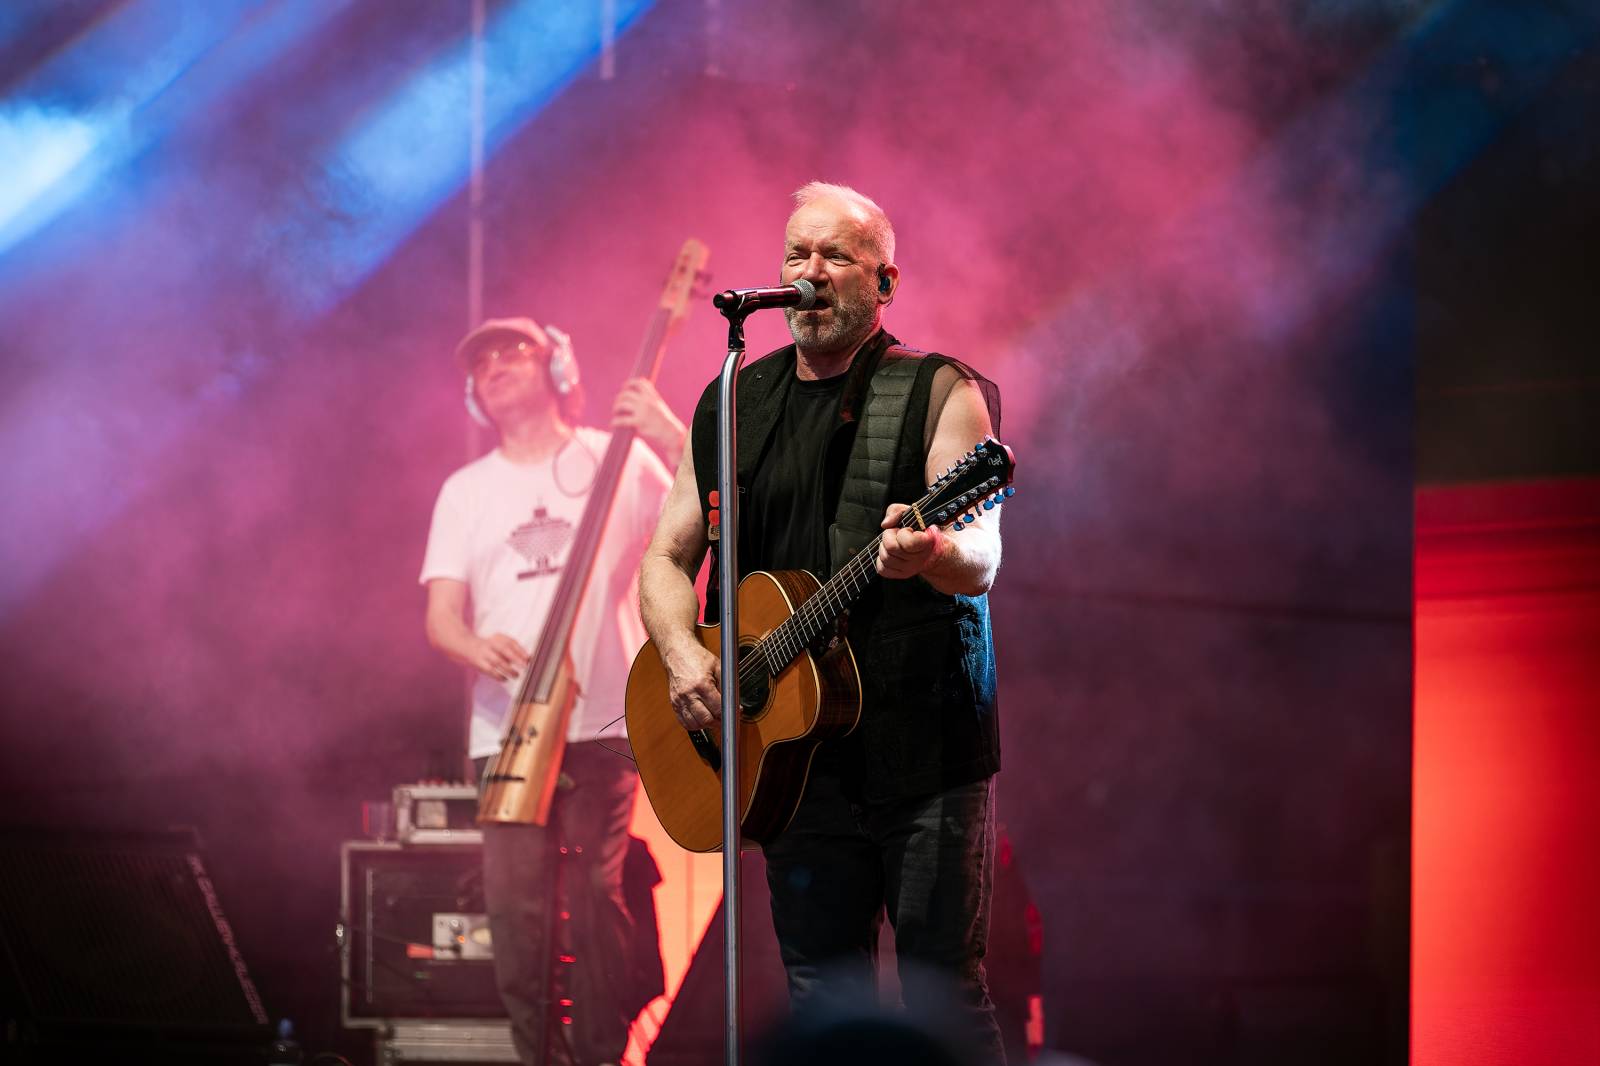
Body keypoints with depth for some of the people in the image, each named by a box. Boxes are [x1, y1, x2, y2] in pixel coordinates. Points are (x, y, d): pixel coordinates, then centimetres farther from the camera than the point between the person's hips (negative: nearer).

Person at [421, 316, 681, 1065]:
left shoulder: (618, 462, 6)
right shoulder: (466, 491, 14)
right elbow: (440, 616, 8)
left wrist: (675, 442, -21)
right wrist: (476, 647, -15)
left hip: (602, 728, -3)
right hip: (507, 734, 3)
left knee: (596, 899, -9)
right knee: (516, 904, -5)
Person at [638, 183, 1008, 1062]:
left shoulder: (937, 395, -1)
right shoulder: (731, 406, 13)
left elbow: (981, 564, -13)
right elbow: (666, 558, 14)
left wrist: (928, 553, -37)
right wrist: (682, 654, -7)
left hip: (922, 739, -4)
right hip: (790, 742, 4)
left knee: (944, 993, -6)